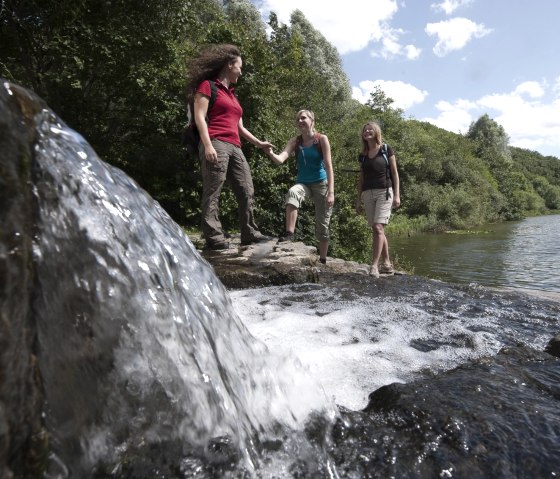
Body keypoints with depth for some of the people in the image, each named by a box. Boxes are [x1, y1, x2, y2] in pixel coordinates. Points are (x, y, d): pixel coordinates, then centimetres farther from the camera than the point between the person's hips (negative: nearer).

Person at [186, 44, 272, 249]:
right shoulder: (207, 86, 7)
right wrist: (208, 145, -18)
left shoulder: (232, 94, 29)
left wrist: (258, 143, 32)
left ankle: (249, 233, 8)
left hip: (234, 147, 8)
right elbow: (199, 117, -6)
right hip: (216, 144, -8)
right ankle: (214, 237, -13)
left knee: (246, 191, 2)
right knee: (213, 191, -12)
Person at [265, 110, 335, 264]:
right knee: (292, 193, -37)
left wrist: (331, 191, -22)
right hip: (303, 183, 2)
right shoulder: (295, 141, -1)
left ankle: (323, 259, 19)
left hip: (321, 184, -1)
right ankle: (289, 233, -34)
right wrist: (270, 153, -39)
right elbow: (280, 159, -16)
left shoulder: (322, 139, -8)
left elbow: (328, 166, -13)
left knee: (322, 226, 3)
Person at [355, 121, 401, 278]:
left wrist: (397, 195, -6)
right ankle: (386, 263, 17)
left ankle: (374, 266, -18)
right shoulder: (363, 155, 15)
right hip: (367, 194, 5)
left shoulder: (386, 149, 4)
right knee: (377, 230, 6)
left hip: (384, 192, -5)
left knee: (378, 227, -16)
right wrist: (358, 199, 12)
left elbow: (394, 173, 2)